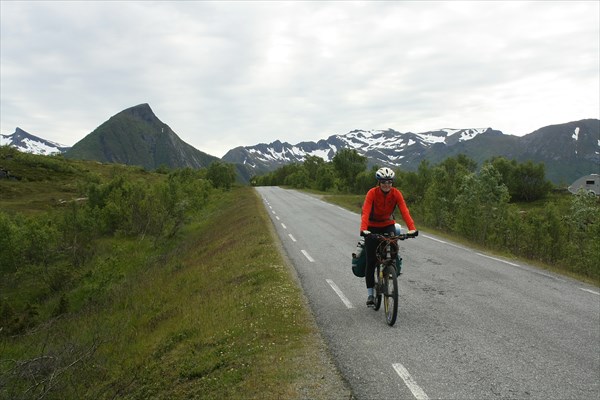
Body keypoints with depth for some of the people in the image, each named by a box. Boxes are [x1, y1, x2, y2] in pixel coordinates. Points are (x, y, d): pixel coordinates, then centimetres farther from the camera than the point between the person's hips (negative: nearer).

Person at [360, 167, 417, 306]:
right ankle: (370, 293, 8)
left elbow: (404, 211, -27)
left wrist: (412, 228, -42)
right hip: (372, 227, -2)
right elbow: (365, 212, -34)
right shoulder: (372, 193, -23)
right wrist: (363, 229, -50)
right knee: (371, 261, -3)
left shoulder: (396, 194, -17)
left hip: (388, 225, 2)